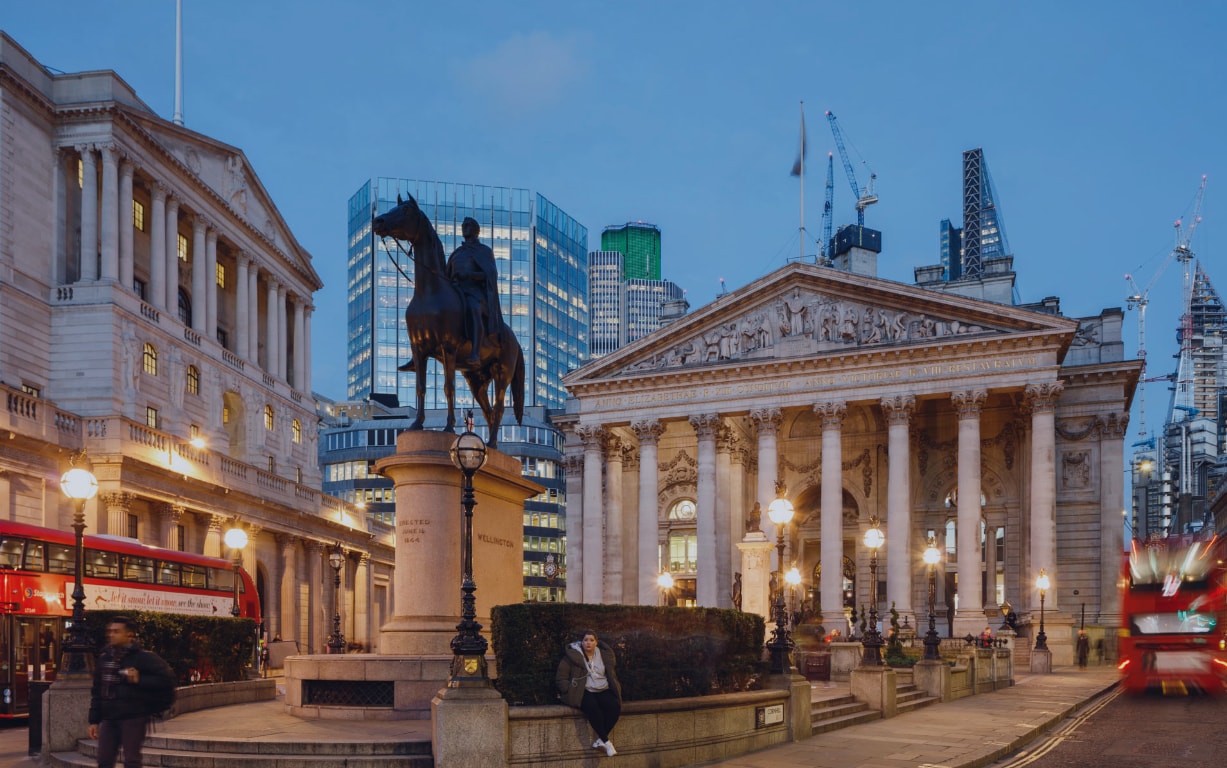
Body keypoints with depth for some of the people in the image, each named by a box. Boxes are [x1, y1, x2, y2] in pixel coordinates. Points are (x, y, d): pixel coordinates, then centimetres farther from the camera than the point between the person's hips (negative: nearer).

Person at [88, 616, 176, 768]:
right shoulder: (104, 657, 12)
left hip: (134, 717, -6)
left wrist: (140, 680, -17)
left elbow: (168, 679, -9)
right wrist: (94, 720, 14)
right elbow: (97, 691, 17)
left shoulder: (144, 657, -6)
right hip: (109, 718, 6)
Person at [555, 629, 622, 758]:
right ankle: (606, 741, -29)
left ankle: (600, 739, -19)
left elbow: (612, 674, 25)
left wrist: (615, 689, 10)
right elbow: (561, 678, 1)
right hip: (583, 692, -4)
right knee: (592, 706, -38)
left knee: (615, 706, -29)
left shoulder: (604, 654, 13)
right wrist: (570, 692, -11)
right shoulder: (572, 656, 0)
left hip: (603, 690, 4)